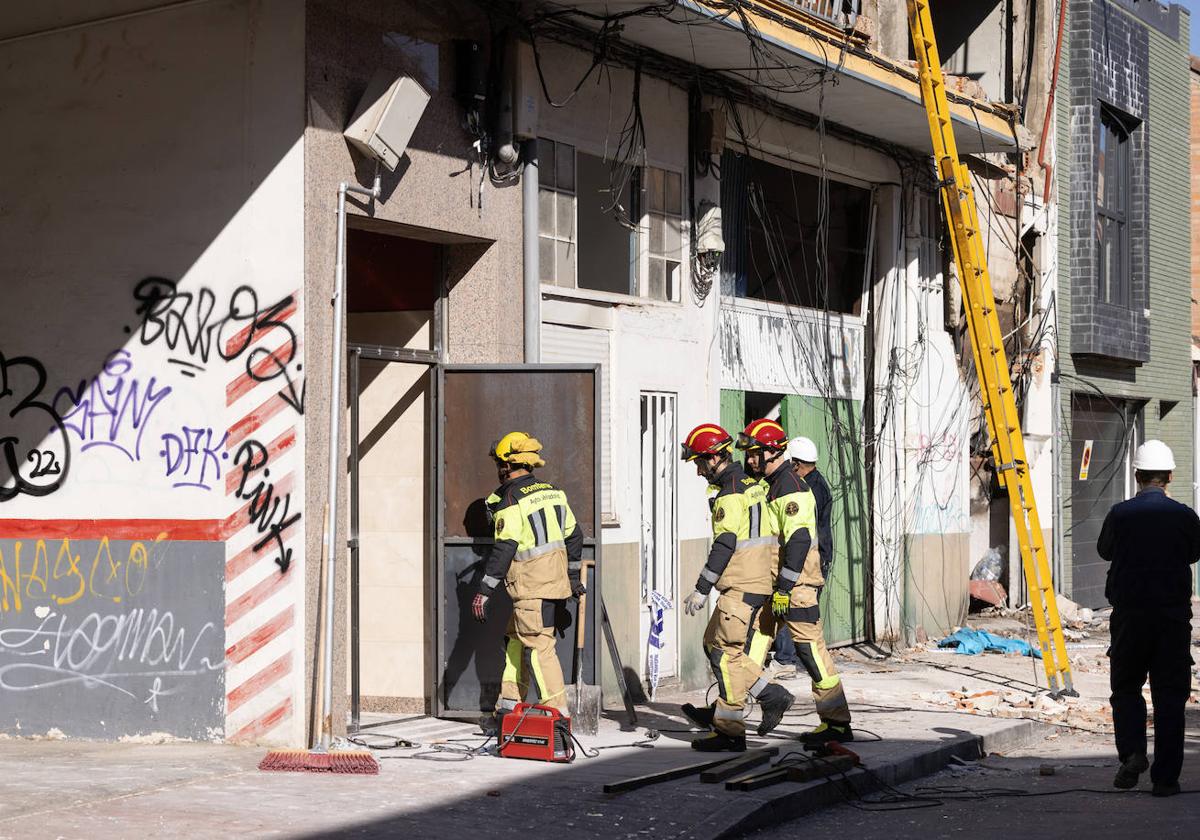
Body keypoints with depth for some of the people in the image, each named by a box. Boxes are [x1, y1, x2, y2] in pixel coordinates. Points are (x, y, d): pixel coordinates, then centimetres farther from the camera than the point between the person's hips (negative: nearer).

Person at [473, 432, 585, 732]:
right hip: (556, 575, 9)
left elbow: (504, 550, -17)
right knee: (516, 639, 15)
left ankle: (558, 713, -10)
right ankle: (508, 710, 18)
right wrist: (573, 577, 28)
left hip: (532, 584, -9)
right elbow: (574, 536, 18)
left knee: (538, 646, -7)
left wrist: (484, 592, -14)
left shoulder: (511, 501, -13)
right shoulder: (552, 492, 13)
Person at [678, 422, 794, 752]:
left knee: (727, 653, -5)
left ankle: (729, 731, -4)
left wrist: (701, 589, -18)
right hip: (758, 582, 10)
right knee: (714, 642, 15)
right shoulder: (752, 485, 16)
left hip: (741, 587, -10)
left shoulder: (730, 495, -15)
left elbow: (724, 546, -20)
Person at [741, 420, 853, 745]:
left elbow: (799, 540, -24)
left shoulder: (791, 489, -15)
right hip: (776, 579, 10)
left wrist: (784, 587, -27)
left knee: (810, 647, -9)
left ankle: (838, 724, -6)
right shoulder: (771, 484, 17)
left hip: (797, 582, -10)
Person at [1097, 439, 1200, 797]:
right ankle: (1165, 777, 4)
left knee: (1126, 687, 15)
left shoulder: (1120, 514, -6)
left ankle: (1131, 752, -7)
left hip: (1129, 615, 0)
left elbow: (1104, 550, 12)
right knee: (1169, 695, 6)